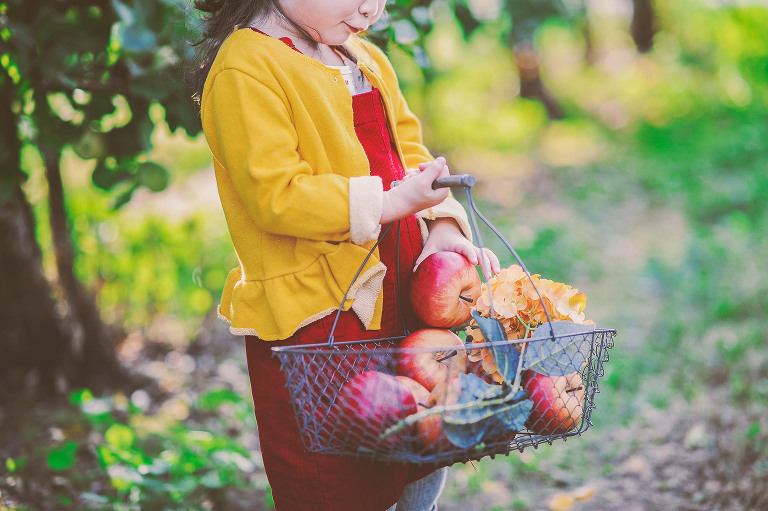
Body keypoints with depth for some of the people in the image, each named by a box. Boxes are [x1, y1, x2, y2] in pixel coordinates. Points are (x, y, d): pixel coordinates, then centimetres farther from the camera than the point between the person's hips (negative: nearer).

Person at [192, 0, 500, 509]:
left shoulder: (367, 60, 15)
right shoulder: (244, 69, -14)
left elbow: (408, 150, 14)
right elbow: (276, 195, -21)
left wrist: (442, 226, -5)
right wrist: (391, 201, -23)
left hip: (397, 293, 9)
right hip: (316, 312, -8)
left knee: (428, 463, 18)